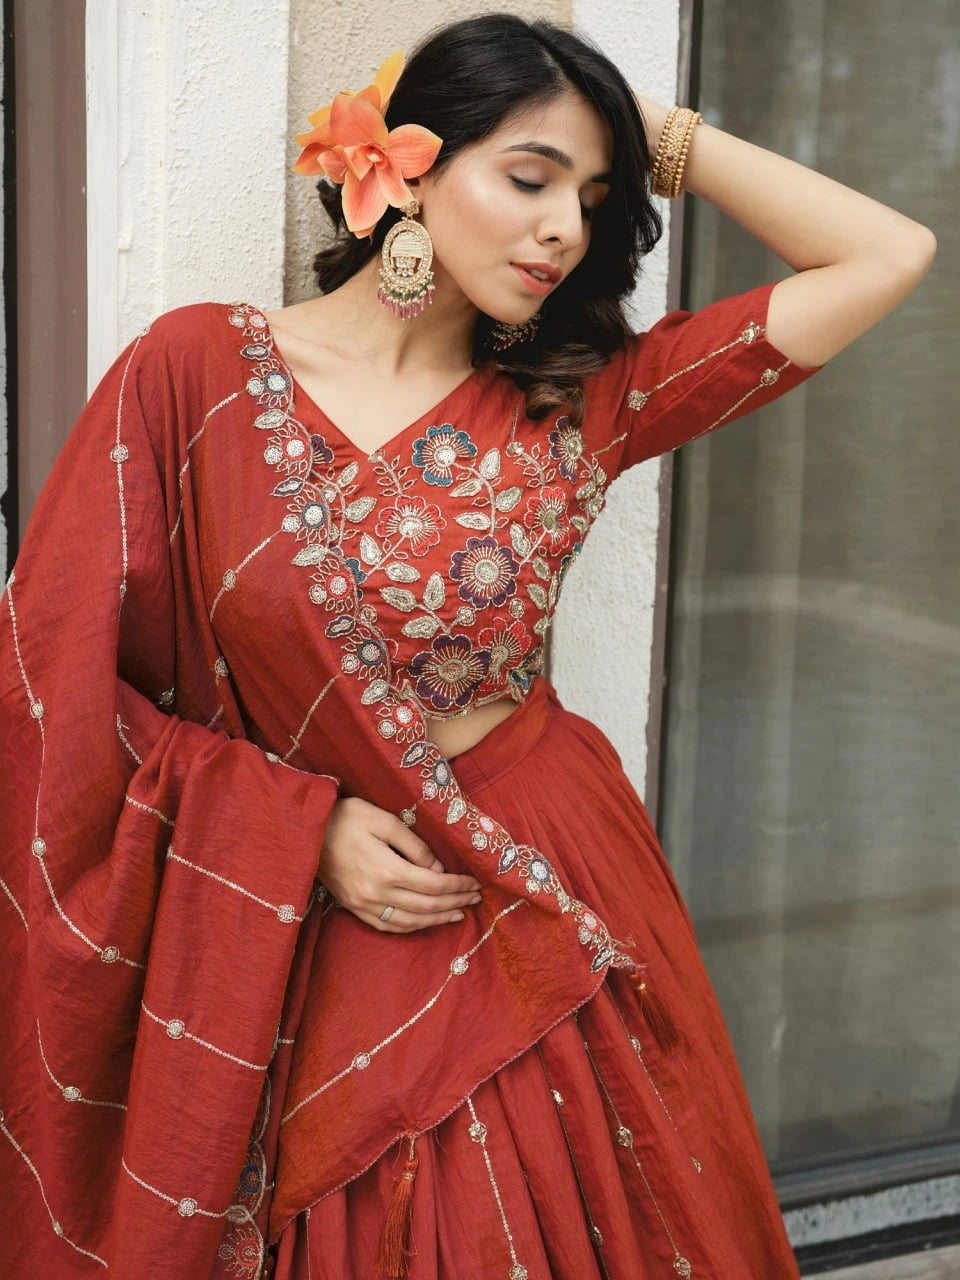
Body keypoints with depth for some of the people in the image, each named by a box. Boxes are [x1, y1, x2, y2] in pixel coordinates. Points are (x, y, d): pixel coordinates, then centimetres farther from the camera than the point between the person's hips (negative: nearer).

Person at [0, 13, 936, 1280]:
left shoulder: (574, 398, 0)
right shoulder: (201, 367, -6)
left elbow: (889, 254, 1)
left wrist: (667, 139, 1)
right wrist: (309, 828, -11)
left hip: (557, 911, 2)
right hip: (321, 956, -2)